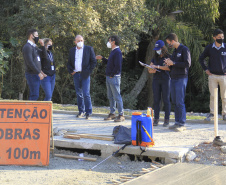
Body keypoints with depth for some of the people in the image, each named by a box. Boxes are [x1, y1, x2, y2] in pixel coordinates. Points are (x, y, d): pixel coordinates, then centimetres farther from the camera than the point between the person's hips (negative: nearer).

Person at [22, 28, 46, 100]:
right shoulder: (27, 47, -13)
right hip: (32, 75, -9)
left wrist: (42, 45, 3)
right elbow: (30, 62, -21)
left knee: (33, 95, 9)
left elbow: (44, 55, 17)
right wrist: (39, 73, -20)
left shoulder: (34, 47, 17)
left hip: (36, 75, 9)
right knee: (34, 95, -12)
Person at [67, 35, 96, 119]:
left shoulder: (89, 49, 2)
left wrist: (89, 71, -7)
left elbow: (93, 61, 1)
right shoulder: (72, 50, 13)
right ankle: (81, 111, 17)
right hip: (76, 74, 4)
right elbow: (69, 63, 18)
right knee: (79, 94, 8)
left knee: (86, 94, -8)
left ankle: (88, 112, -2)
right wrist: (71, 71, 2)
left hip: (85, 75, -4)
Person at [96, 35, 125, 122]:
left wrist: (112, 75, -16)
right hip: (109, 77, 10)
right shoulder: (113, 51, 16)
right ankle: (112, 113, 21)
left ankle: (121, 115, -2)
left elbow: (117, 66, -20)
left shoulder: (117, 52, -14)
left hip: (114, 77, -10)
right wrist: (102, 58, 18)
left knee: (117, 96, -6)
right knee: (110, 96, 14)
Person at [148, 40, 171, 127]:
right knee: (156, 100, 1)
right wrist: (152, 70, -8)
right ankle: (156, 119, 4)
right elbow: (149, 70, 16)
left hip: (165, 80, -4)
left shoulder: (168, 57, 0)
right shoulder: (155, 58, 15)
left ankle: (167, 120, 1)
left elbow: (169, 67, -15)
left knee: (166, 100, -3)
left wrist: (157, 66, -17)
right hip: (156, 80, 5)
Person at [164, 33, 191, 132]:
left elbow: (187, 64, -16)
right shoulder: (174, 51, 19)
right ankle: (177, 122, 14)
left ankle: (182, 124, -6)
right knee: (175, 101, 8)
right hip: (173, 78, 8)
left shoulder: (184, 49, -7)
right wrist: (169, 62, 5)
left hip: (181, 78, -8)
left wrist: (173, 63, -14)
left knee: (180, 102, -9)